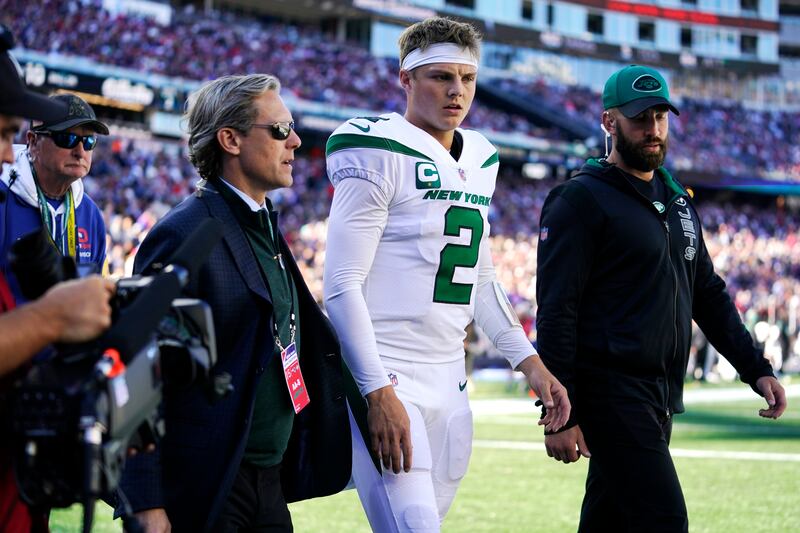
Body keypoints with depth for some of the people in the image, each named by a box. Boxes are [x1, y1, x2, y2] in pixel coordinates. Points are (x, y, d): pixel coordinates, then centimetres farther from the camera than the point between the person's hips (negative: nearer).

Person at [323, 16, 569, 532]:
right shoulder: (381, 155, -9)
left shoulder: (479, 162, 15)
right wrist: (379, 394, -20)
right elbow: (343, 286, -14)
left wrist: (530, 362, 15)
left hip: (449, 382, 8)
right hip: (385, 377, -8)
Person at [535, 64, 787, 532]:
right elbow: (556, 312, -12)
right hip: (610, 392, -8)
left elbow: (708, 294, 22)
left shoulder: (677, 200, 19)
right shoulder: (581, 200, -6)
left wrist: (756, 369, 10)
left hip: (661, 399, 8)